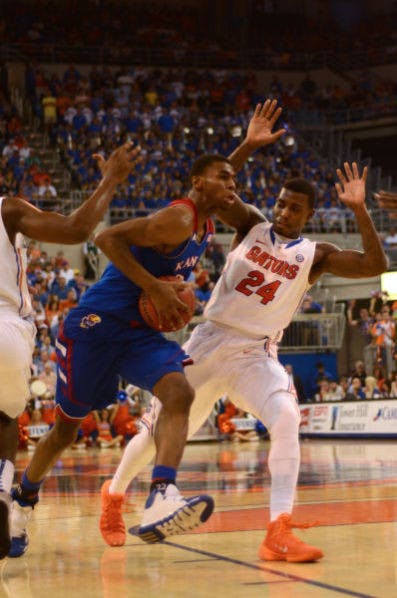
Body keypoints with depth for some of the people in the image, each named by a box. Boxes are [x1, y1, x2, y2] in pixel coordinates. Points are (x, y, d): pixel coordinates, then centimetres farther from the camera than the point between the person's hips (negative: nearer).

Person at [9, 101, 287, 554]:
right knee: (66, 427, 6)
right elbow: (107, 237, -26)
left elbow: (218, 191, 33)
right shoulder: (177, 219, -18)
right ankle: (22, 503, 31)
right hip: (95, 325, -7)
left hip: (141, 333, 7)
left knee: (179, 394, -22)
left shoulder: (207, 219, 10)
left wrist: (247, 146, 20)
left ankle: (161, 501, -39)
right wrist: (155, 288, -28)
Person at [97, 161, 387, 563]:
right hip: (210, 340, 1)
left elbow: (376, 265, -10)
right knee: (159, 429, 8)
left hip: (255, 353, -1)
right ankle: (113, 494, 37)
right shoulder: (251, 227, 4)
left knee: (286, 418, -29)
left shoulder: (315, 255, 1)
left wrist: (359, 209, -18)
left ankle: (278, 535, -32)